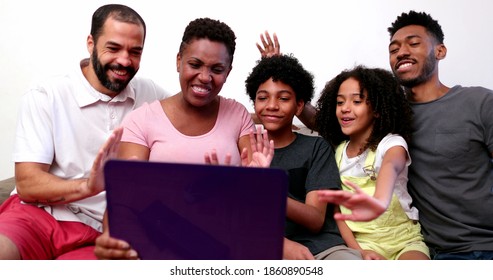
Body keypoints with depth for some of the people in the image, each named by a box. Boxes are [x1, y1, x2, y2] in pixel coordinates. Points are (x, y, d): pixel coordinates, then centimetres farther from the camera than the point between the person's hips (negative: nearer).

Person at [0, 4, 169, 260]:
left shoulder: (149, 95, 5)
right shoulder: (45, 97, -3)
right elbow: (27, 184, -9)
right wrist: (87, 186, -29)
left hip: (97, 233, 2)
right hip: (36, 214, -1)